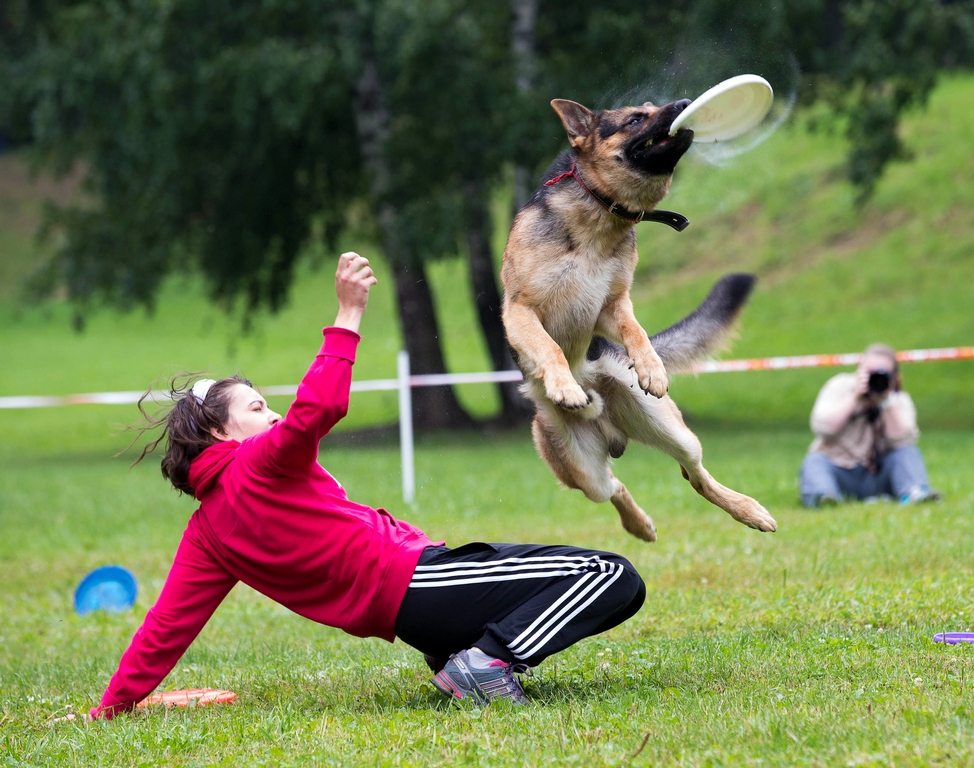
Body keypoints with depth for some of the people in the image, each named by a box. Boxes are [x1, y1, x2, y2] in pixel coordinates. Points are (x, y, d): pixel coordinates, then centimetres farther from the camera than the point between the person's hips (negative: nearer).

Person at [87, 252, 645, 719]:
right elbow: (316, 409, -27)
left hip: (398, 611, 10)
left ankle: (454, 657, 13)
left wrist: (113, 705, 12)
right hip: (411, 579, -10)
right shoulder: (258, 466, -9)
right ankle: (489, 659, -18)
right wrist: (349, 315, -21)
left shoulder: (206, 531, 13)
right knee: (615, 580, -14)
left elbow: (169, 622, 8)